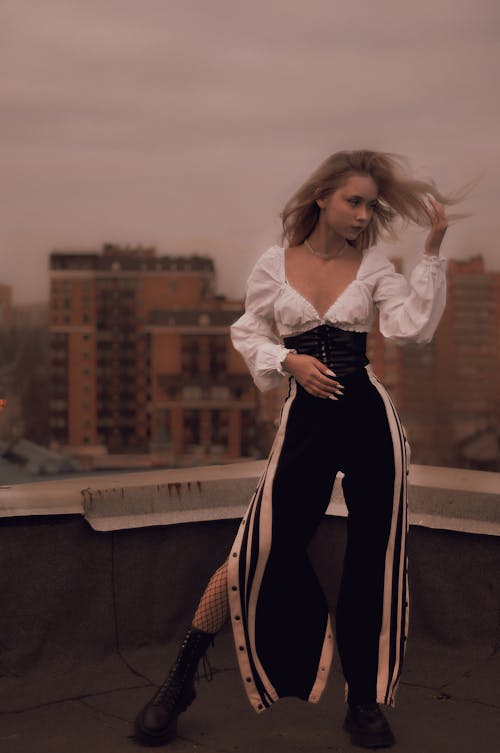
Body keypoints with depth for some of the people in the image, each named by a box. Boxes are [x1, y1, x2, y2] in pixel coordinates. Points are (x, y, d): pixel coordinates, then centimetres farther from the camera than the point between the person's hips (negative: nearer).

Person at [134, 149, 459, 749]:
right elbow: (249, 335, 9)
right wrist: (290, 361, -8)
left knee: (375, 553, 4)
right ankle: (180, 680, 10)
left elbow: (414, 327, -7)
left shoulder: (373, 264, 6)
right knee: (264, 548, -7)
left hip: (369, 412, 2)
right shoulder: (273, 265, 4)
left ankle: (365, 700, 20)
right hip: (305, 417, -2)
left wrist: (432, 251, -10)